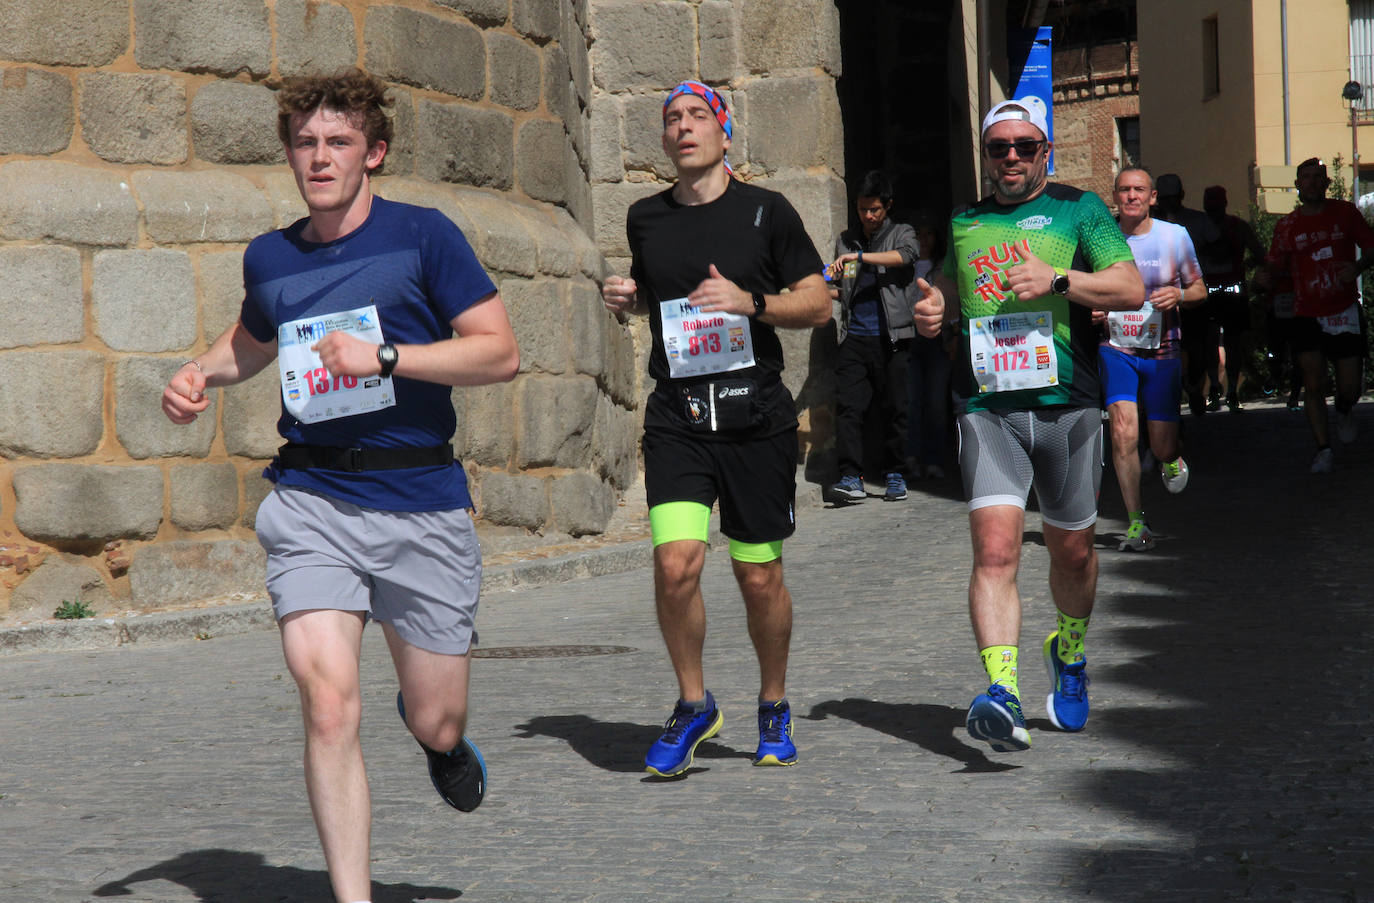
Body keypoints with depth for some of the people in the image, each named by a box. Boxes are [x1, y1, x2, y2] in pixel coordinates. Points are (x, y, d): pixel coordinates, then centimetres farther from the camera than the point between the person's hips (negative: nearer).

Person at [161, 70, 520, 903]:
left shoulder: (423, 236, -3)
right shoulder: (269, 258, 9)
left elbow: (501, 353, -8)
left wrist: (382, 357, -17)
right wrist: (201, 374, 10)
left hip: (422, 503, -2)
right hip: (312, 500, 2)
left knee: (436, 723, 6)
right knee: (329, 703, -17)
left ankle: (442, 739, 45)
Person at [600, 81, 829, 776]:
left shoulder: (765, 212, 3)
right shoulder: (646, 218, 11)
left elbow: (818, 304, 3)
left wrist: (750, 302, -13)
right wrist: (627, 298, 8)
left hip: (757, 414, -1)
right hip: (677, 417, 1)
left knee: (760, 577, 4)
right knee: (676, 563, -16)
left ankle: (774, 707, 27)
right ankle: (693, 706, 5)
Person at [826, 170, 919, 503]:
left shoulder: (901, 234, 8)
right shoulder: (846, 240, 20)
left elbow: (905, 255, -17)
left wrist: (859, 257, -25)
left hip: (891, 338, -3)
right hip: (854, 338, 3)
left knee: (894, 409, 0)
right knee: (848, 406, -10)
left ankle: (895, 475, 13)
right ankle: (851, 478, -12)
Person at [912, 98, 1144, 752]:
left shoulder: (1078, 209, 5)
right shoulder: (963, 224, 16)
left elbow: (1131, 288, -5)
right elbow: (946, 291, 32)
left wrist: (1056, 278, -18)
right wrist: (929, 312, 8)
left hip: (1067, 406, -1)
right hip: (987, 409, 1)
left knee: (1071, 551, 12)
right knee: (995, 547, -17)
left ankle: (1068, 654, 42)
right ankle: (1002, 696, -29)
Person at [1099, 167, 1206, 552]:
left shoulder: (1175, 236, -1)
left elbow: (1199, 289, 8)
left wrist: (1178, 295, -15)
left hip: (1161, 351, 0)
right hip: (1115, 348, 0)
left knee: (1162, 445, 2)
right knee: (1123, 431, -19)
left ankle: (1171, 459, 42)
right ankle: (1136, 523, -10)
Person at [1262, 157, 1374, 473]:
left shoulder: (1345, 212, 1)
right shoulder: (1287, 227, 3)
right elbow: (1278, 265, 10)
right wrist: (1270, 276, -14)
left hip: (1344, 312, 0)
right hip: (1307, 314, 0)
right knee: (1312, 383, -9)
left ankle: (1344, 412, 35)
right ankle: (1323, 449, 1)